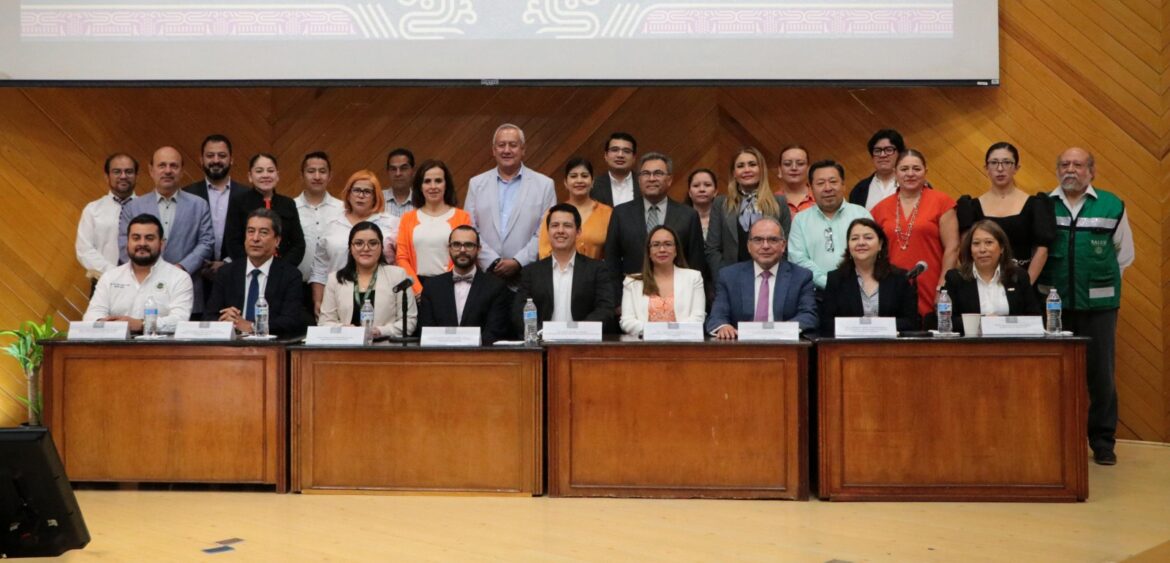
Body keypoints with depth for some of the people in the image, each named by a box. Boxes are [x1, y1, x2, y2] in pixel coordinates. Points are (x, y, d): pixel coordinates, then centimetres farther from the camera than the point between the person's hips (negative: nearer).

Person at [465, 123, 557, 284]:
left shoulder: (544, 184, 4)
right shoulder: (476, 184, 10)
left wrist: (518, 262, -10)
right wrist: (493, 262, -7)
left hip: (528, 275, -1)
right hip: (486, 274, 1)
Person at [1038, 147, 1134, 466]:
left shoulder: (1112, 206, 2)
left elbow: (1124, 254, 10)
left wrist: (1104, 283, 9)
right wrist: (1045, 287, 2)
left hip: (1099, 304, 0)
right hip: (1054, 304, 0)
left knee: (1101, 373, 4)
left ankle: (1103, 441, 16)